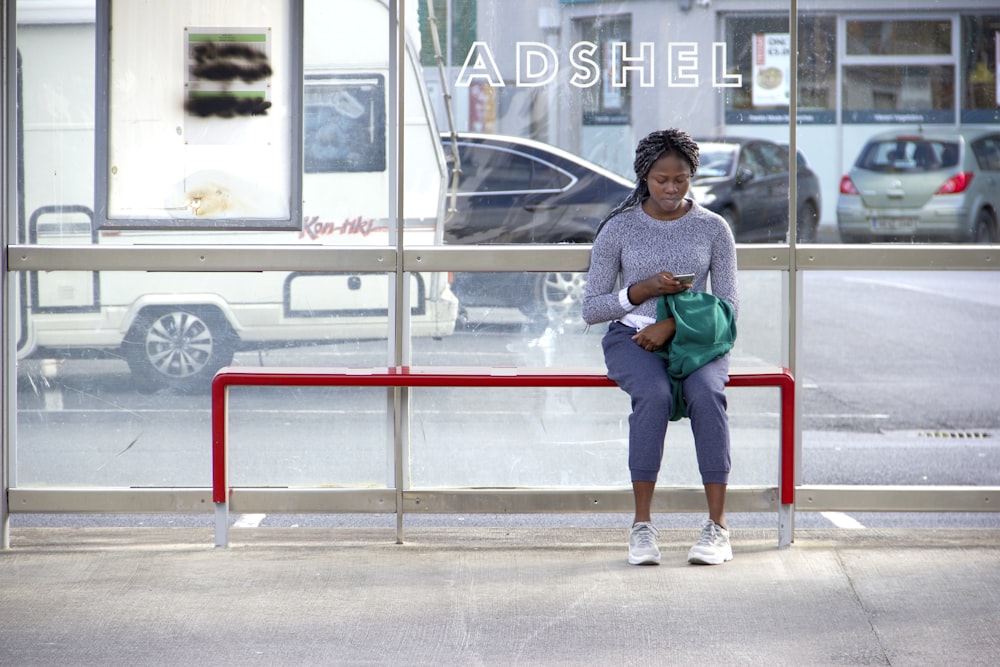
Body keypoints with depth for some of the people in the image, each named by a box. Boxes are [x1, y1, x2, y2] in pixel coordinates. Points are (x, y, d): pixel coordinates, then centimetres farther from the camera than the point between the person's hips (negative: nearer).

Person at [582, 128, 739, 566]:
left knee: (707, 393, -34)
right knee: (654, 394, -35)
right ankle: (642, 524, -29)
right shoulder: (619, 229, 5)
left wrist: (673, 325, -13)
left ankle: (717, 525, -32)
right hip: (632, 337, -1)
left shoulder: (713, 229, 8)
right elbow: (591, 309, 4)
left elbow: (728, 305, 2)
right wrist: (643, 290, -13)